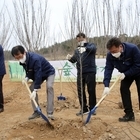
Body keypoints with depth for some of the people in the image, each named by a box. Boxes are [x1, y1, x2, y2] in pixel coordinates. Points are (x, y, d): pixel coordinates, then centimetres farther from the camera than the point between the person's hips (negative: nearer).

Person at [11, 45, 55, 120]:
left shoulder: (35, 59, -39)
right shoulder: (23, 61, -13)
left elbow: (38, 75, -39)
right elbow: (29, 71, 3)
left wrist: (35, 90, -39)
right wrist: (27, 77, -20)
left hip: (49, 72, -8)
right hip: (38, 74, 8)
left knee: (49, 87, -30)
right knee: (31, 88, -4)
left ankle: (50, 113, -27)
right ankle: (36, 112, 3)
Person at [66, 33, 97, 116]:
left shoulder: (91, 46, 2)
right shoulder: (77, 50, 17)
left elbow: (93, 48, -23)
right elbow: (74, 60, 14)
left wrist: (85, 48, -44)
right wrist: (70, 58, -10)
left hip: (90, 72, -5)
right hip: (80, 73, 5)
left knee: (91, 91, 0)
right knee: (80, 91, 6)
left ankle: (92, 108, 11)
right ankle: (84, 109, 16)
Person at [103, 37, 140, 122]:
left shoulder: (133, 49, -36)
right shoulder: (110, 55, -23)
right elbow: (108, 69, -26)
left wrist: (125, 74, -34)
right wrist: (106, 85, -37)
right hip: (126, 74, 4)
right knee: (123, 89, -8)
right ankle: (129, 114, -1)